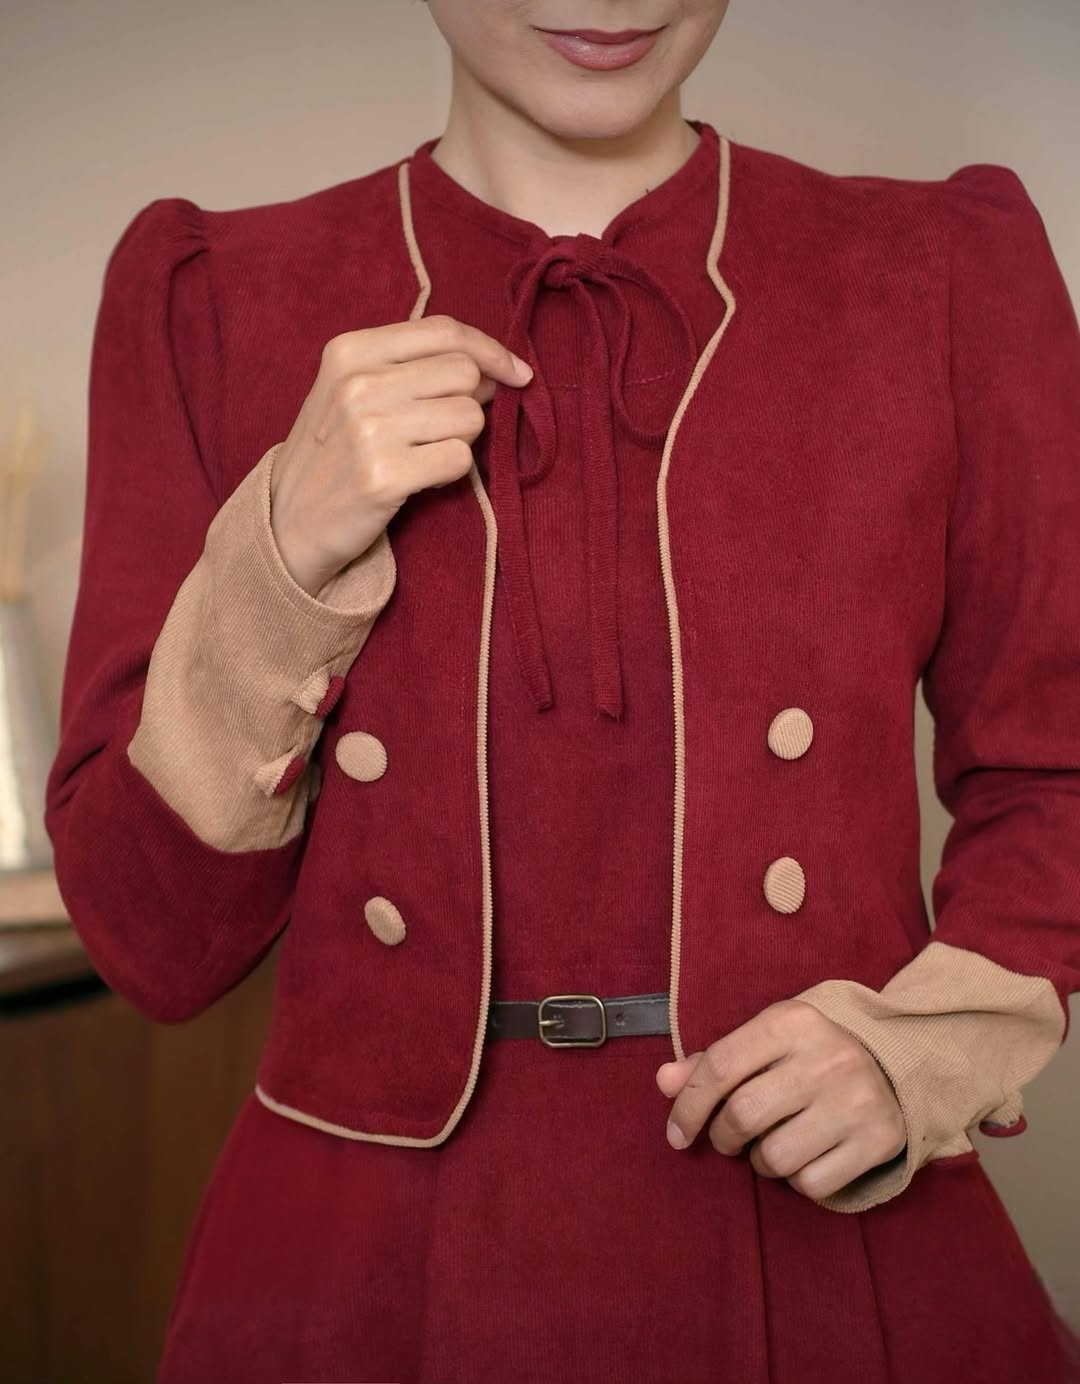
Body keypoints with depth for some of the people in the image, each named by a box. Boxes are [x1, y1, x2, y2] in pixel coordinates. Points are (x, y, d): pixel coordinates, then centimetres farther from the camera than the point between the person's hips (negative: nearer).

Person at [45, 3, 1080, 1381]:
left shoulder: (954, 269, -1)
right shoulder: (213, 297, -1)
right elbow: (153, 939, -3)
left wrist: (922, 1053, -12)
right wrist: (284, 561, -17)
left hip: (833, 1266, 1)